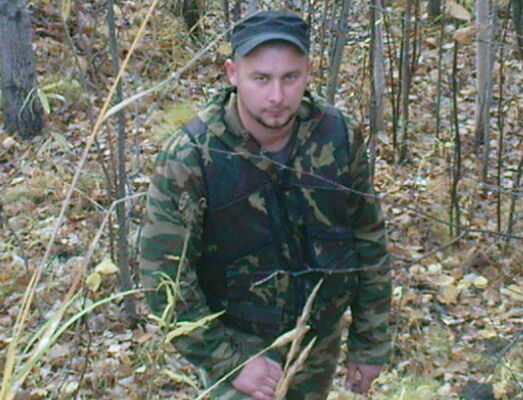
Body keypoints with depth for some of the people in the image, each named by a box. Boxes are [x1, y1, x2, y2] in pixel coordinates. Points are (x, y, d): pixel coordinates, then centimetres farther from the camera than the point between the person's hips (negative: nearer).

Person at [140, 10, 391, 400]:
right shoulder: (190, 156, -21)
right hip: (239, 344, -3)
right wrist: (226, 361, -20)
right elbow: (164, 275, -17)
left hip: (321, 344, 4)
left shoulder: (339, 135, -10)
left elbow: (369, 241, 0)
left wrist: (370, 343, 3)